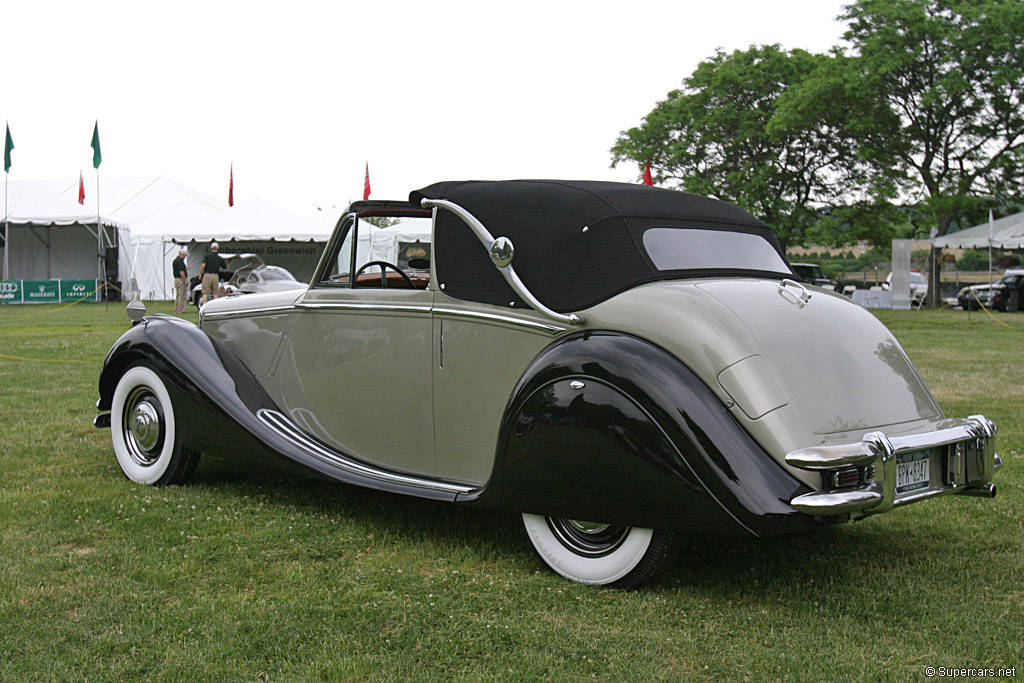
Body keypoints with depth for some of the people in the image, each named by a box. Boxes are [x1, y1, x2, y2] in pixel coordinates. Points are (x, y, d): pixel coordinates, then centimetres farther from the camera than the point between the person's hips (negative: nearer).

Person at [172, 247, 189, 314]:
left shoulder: (175, 260, 14)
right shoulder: (180, 261, -17)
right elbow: (181, 272, -24)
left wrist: (185, 268, 30)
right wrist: (186, 280, -20)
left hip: (176, 279, 10)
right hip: (181, 280, -10)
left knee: (177, 296, 15)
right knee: (182, 296, -7)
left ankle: (176, 311, 18)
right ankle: (180, 311, -8)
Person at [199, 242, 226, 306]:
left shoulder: (207, 255, -5)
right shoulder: (219, 258, 6)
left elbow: (203, 265, -17)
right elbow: (225, 266, 18)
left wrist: (200, 273, -5)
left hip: (207, 275, -3)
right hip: (216, 276, 3)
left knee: (205, 293, 0)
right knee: (215, 293, 10)